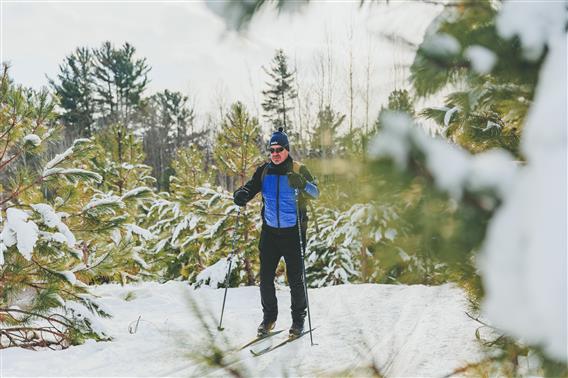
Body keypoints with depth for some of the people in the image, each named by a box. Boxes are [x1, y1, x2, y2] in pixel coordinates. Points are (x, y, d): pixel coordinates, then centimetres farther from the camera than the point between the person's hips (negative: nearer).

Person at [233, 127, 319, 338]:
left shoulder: (298, 170, -5)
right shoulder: (264, 171, 6)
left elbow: (315, 193, -14)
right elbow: (251, 187, 5)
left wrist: (302, 184, -35)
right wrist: (242, 195, -19)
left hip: (293, 231, -3)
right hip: (269, 231, 3)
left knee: (295, 278, 2)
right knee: (266, 276, 3)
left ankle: (298, 318, 17)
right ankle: (269, 316, 19)